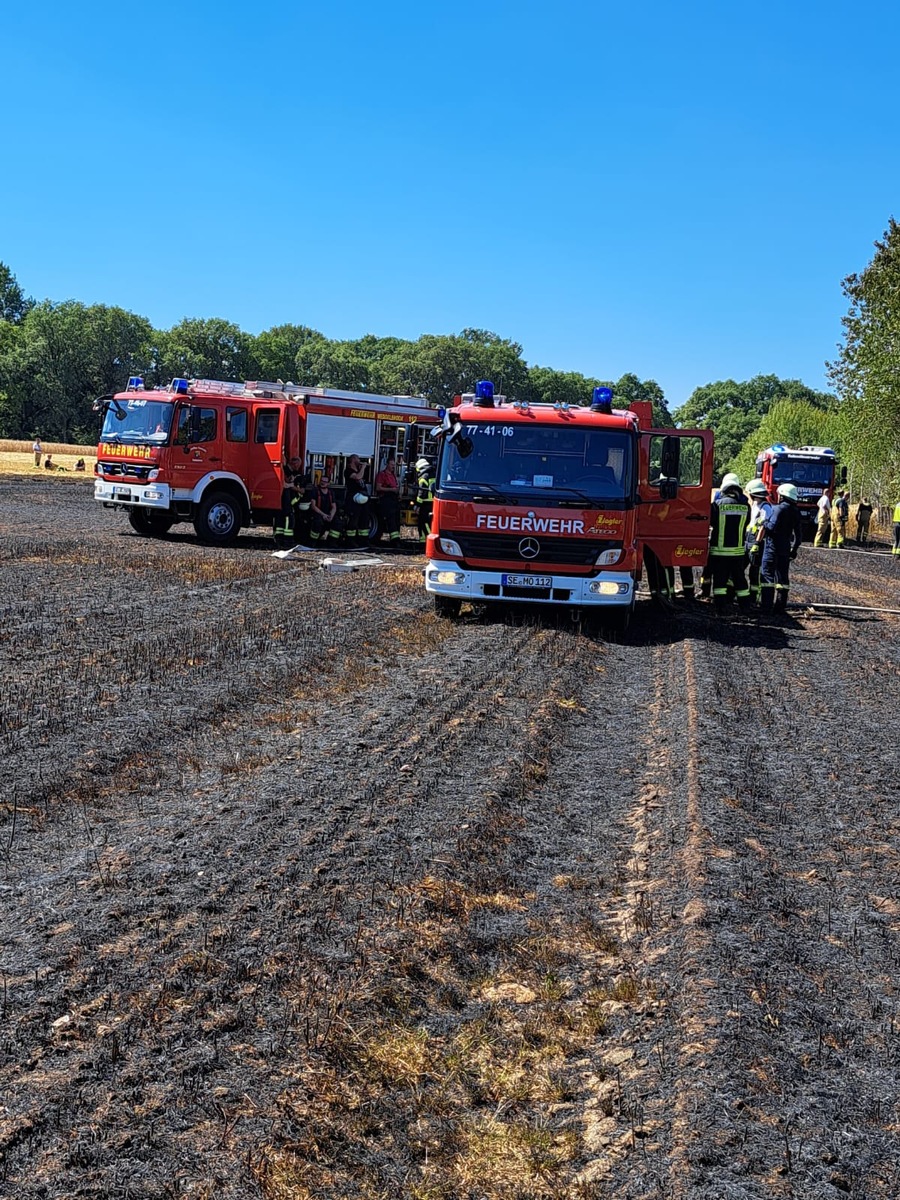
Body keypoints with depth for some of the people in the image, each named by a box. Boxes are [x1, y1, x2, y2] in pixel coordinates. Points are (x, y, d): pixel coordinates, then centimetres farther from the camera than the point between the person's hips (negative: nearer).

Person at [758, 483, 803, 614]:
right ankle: (781, 605, 12)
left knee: (767, 574, -5)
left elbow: (772, 527, -22)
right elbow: (799, 534, 13)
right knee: (783, 576, 10)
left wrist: (765, 524, -2)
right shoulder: (796, 512, 11)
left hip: (773, 546, -7)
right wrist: (794, 550, 20)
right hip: (786, 548, 7)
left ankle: (766, 605, -10)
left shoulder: (778, 508, -12)